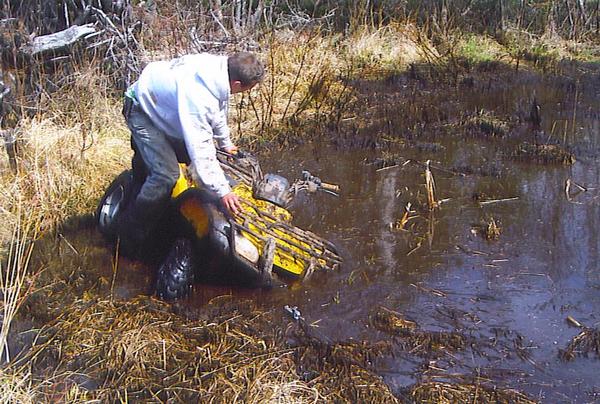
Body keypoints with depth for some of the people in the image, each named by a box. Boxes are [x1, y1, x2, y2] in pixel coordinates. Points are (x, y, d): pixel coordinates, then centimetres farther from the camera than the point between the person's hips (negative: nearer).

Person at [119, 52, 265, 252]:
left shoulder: (220, 66, -12)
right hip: (142, 110, -9)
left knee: (185, 153, 22)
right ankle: (131, 238, -6)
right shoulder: (198, 96, -40)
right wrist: (221, 190, -31)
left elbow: (219, 111, 9)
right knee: (166, 175, -18)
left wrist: (225, 142, 24)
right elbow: (201, 148, -36)